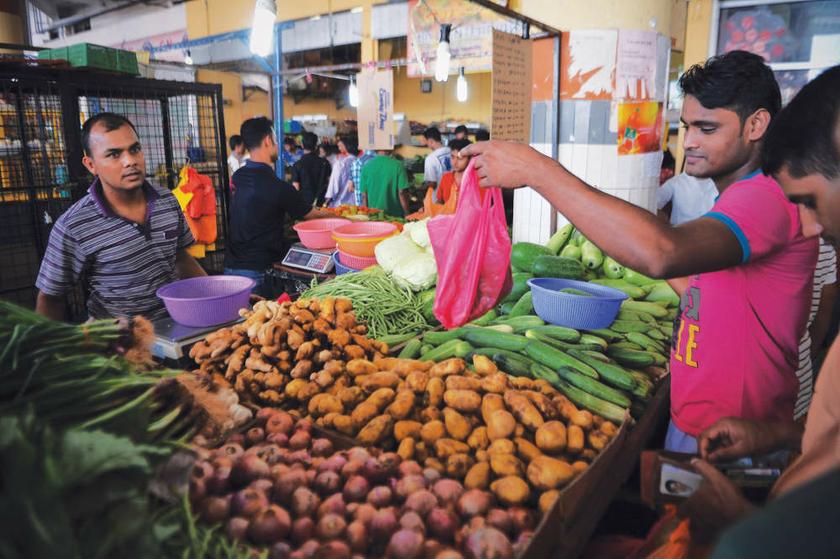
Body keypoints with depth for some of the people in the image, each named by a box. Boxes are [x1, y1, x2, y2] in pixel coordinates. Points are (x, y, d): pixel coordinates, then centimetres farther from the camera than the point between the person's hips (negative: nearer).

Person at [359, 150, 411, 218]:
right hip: (395, 216, -2)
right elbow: (401, 193, -10)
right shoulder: (398, 166, -8)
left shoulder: (366, 166, 0)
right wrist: (407, 214, -1)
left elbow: (364, 196, 2)